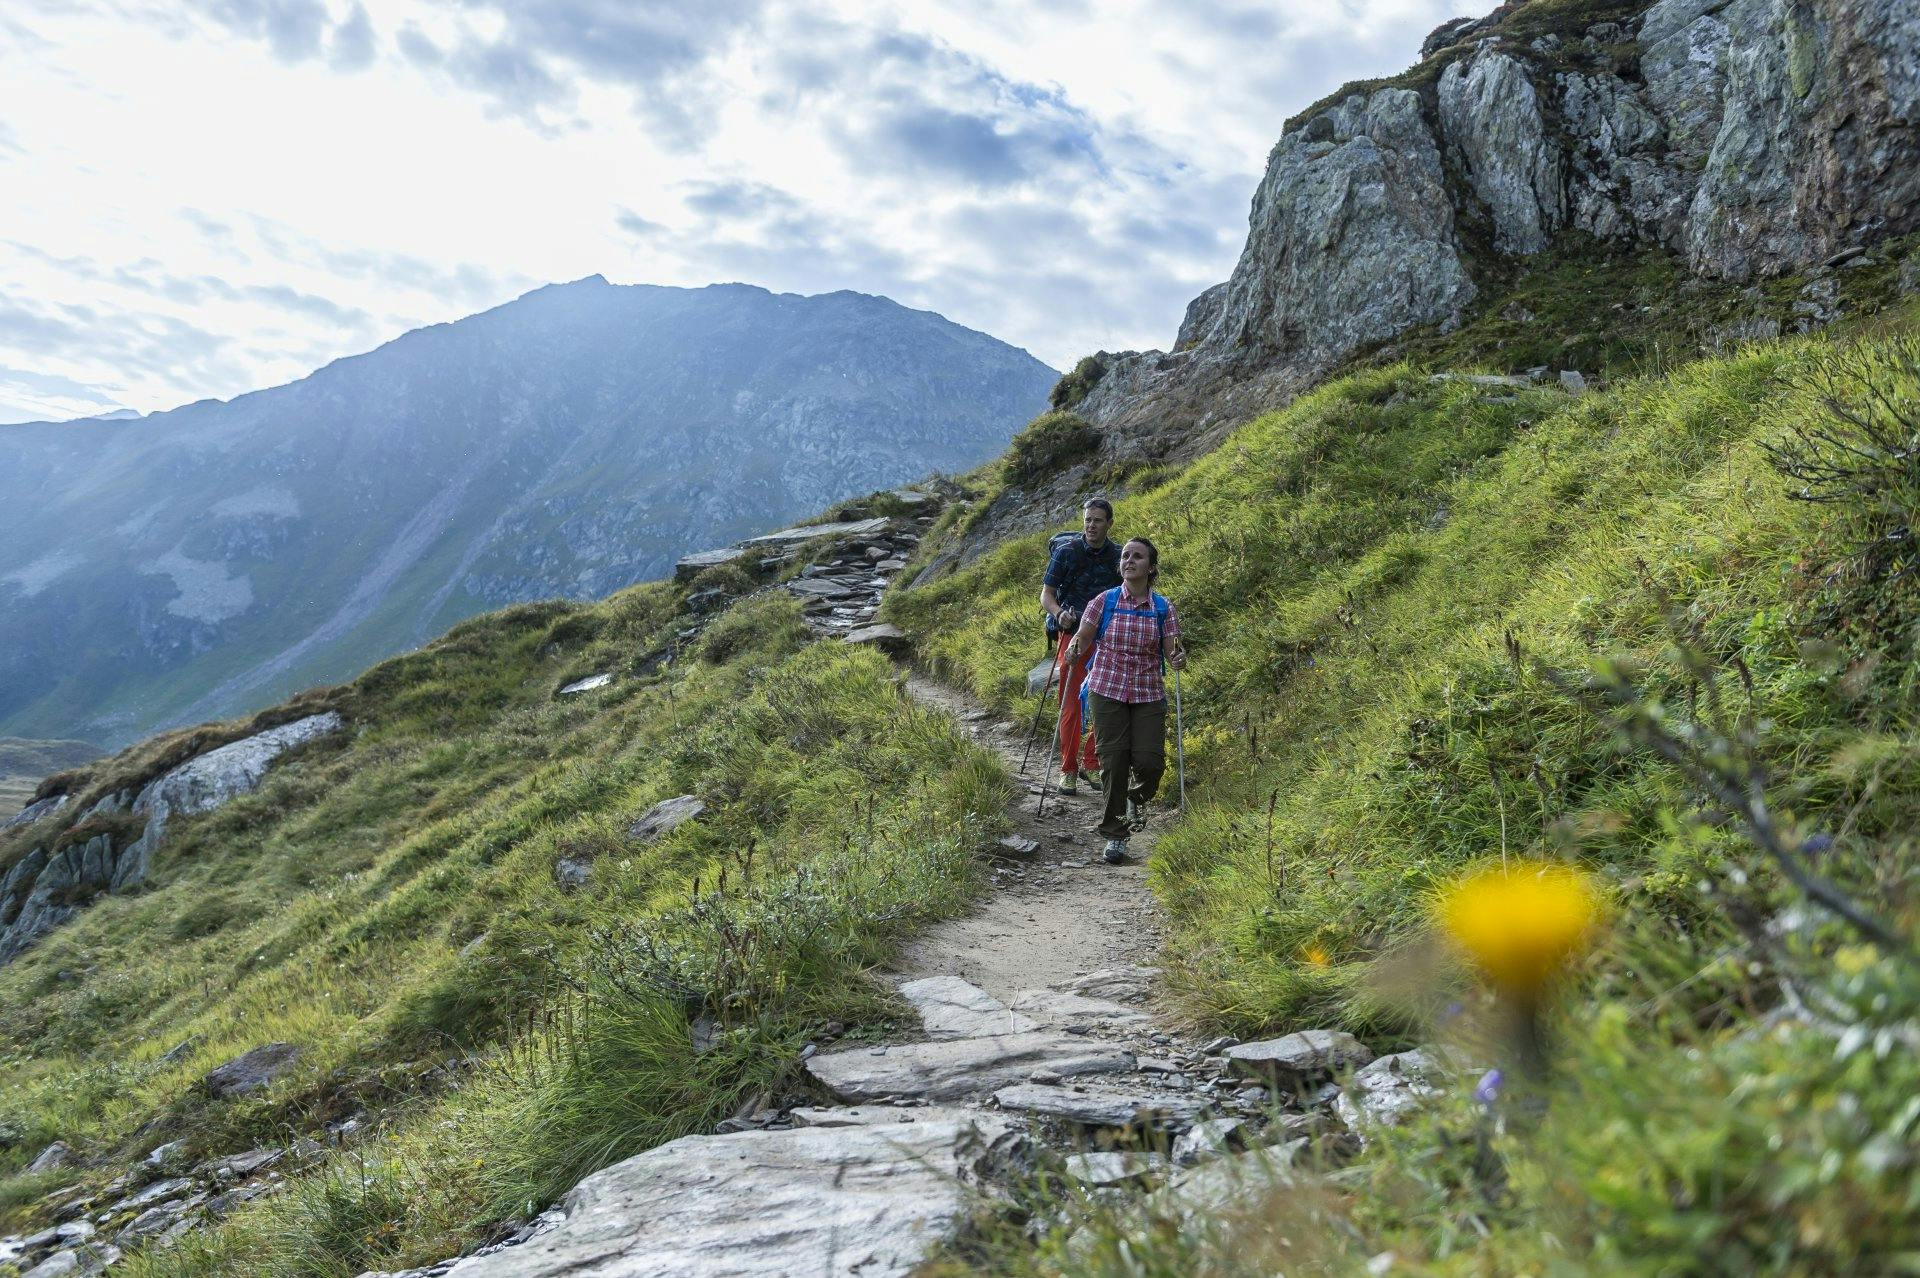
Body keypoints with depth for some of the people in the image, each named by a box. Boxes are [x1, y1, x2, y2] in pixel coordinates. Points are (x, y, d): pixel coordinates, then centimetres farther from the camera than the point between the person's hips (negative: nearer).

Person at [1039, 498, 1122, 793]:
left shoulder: (1118, 556, 6)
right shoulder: (1066, 553, -2)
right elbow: (1046, 595, -1)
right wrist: (1059, 613, -21)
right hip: (1073, 634, -3)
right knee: (1071, 705, -3)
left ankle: (1091, 763, 18)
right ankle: (1068, 769, 5)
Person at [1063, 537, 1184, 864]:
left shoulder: (1163, 609, 2)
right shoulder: (1104, 601, 0)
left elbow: (1171, 651, 1)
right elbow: (1082, 636, -1)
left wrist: (1178, 659, -21)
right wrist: (1074, 650, -22)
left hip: (1149, 695, 1)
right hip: (1107, 691, -1)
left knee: (1150, 760, -7)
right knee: (1113, 760, -2)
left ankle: (1136, 798, 30)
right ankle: (1115, 835, 12)